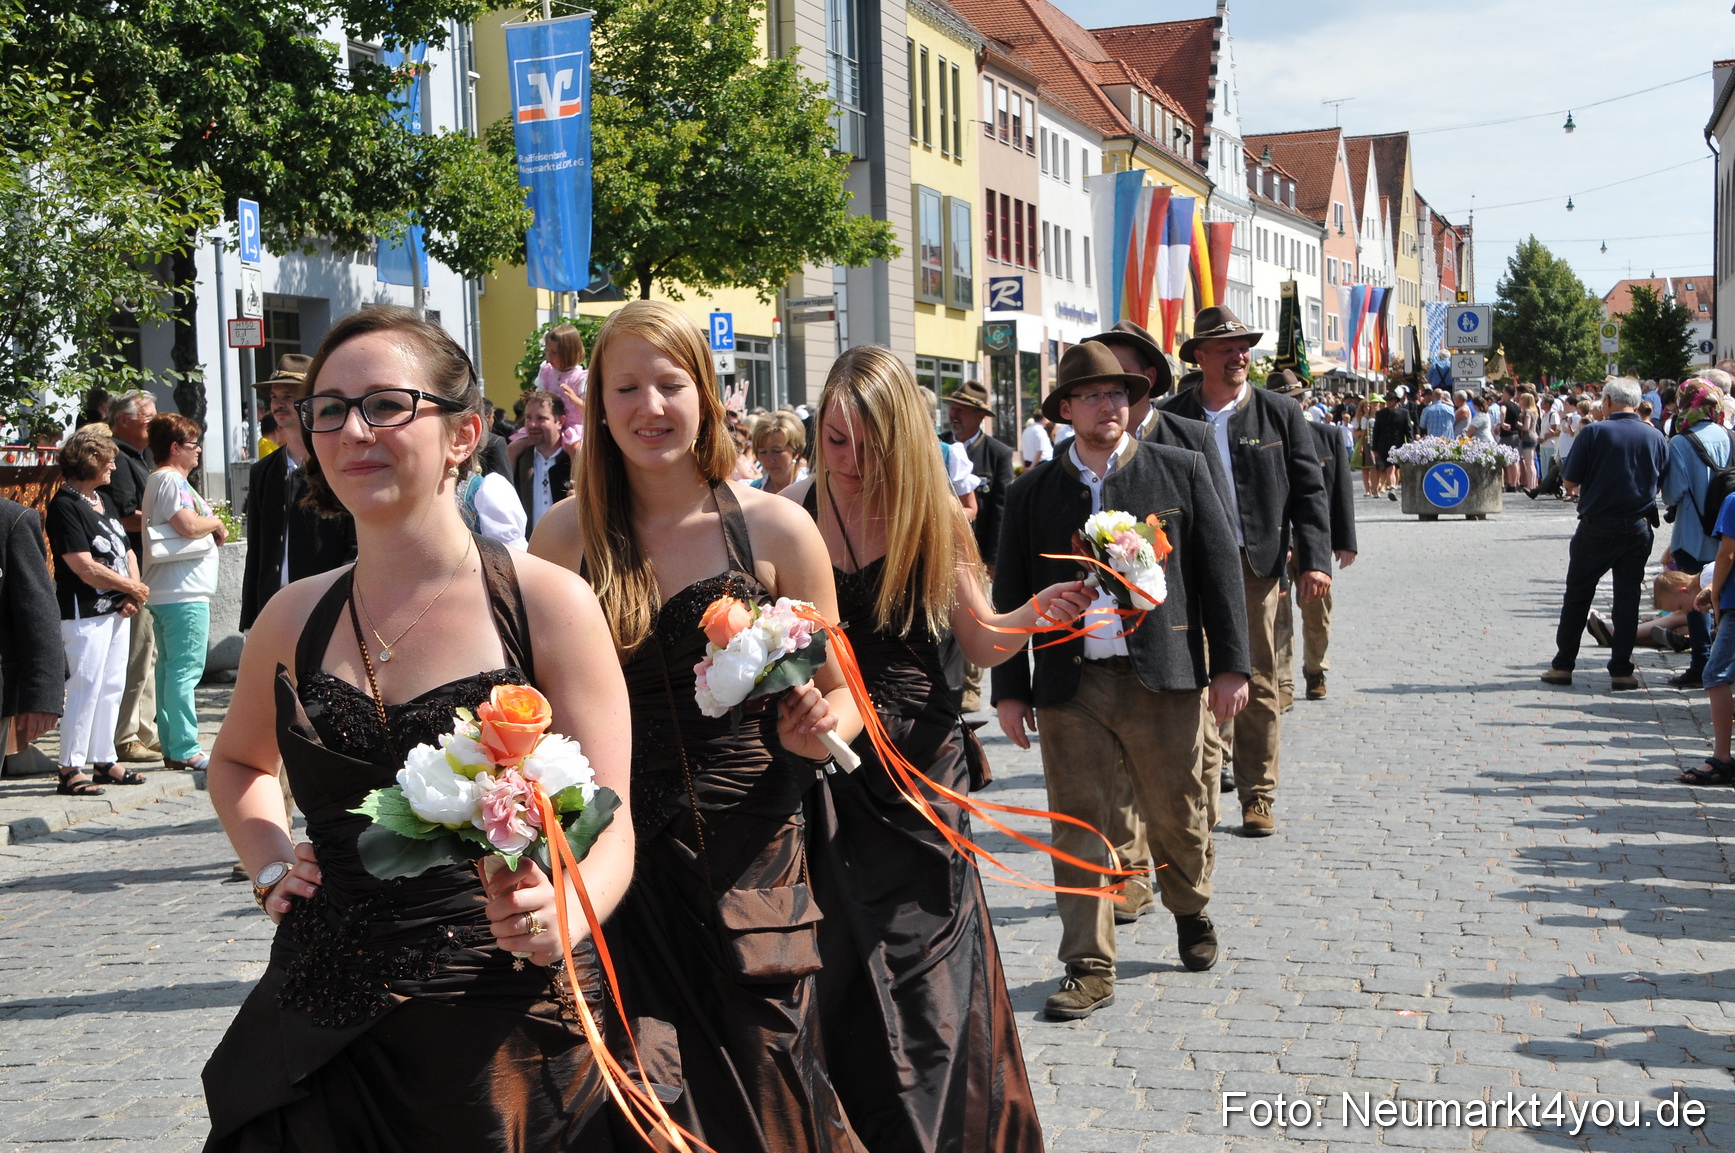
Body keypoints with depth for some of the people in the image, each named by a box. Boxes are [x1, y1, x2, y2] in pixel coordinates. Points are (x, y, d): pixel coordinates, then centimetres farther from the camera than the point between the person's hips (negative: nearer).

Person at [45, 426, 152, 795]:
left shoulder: (104, 501, 15)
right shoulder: (65, 506, -12)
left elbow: (126, 550, 17)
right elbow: (85, 567, -18)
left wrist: (133, 592, -2)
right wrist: (133, 588, -8)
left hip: (116, 610, 9)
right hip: (84, 612, -9)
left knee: (112, 687, 12)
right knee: (85, 688, -8)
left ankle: (103, 761, 20)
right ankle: (70, 769, -3)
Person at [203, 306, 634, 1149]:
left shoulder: (547, 603, -7)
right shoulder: (295, 619, 6)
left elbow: (608, 825, -7)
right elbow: (238, 762, 26)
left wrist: (561, 913, -28)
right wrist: (269, 865, 8)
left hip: (498, 1039, -3)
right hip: (318, 1040, 4)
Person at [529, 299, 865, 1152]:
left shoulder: (775, 529, -3)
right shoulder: (565, 536, 0)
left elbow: (838, 693, 4)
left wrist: (817, 729, -16)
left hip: (749, 864, -1)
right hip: (616, 861, 1)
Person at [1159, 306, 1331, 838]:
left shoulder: (1281, 414, 5)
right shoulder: (1171, 416, 4)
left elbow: (1309, 491, 4)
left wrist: (1315, 561, -5)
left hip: (1257, 564, 0)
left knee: (1258, 685, 6)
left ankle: (1257, 796, 16)